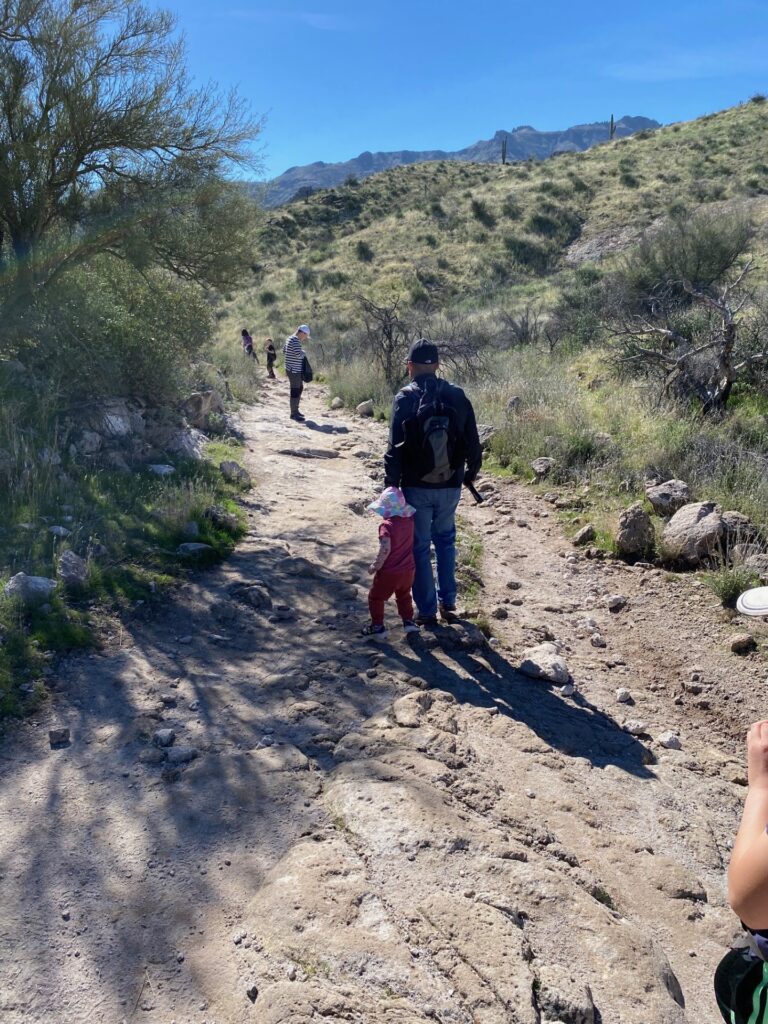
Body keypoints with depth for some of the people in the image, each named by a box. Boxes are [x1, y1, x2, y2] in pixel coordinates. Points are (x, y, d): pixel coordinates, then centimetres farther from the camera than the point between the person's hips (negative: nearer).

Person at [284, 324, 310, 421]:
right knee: (295, 391, -4)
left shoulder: (291, 338, 14)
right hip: (294, 370, -10)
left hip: (294, 369, 10)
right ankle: (294, 413, 2)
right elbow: (298, 354, -28)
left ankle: (296, 409, 28)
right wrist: (303, 352, -5)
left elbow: (284, 351, 23)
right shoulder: (295, 341, -18)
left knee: (300, 388, 20)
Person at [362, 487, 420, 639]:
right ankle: (408, 621, 29)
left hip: (389, 572, -6)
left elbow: (385, 550, -26)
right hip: (408, 570, 6)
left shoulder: (386, 525, -20)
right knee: (404, 595, 29)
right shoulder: (409, 520, -2)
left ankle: (377, 626, 15)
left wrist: (375, 566, -15)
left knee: (376, 597, 12)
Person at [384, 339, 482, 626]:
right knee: (445, 541, 22)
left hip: (416, 487, -3)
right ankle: (448, 602, 27)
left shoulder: (405, 398, -10)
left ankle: (427, 611, 14)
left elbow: (395, 447, -13)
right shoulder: (457, 396, 0)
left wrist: (391, 484, -6)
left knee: (420, 547, 8)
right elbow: (473, 441, 4)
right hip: (450, 486, 3)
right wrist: (471, 471, 20)